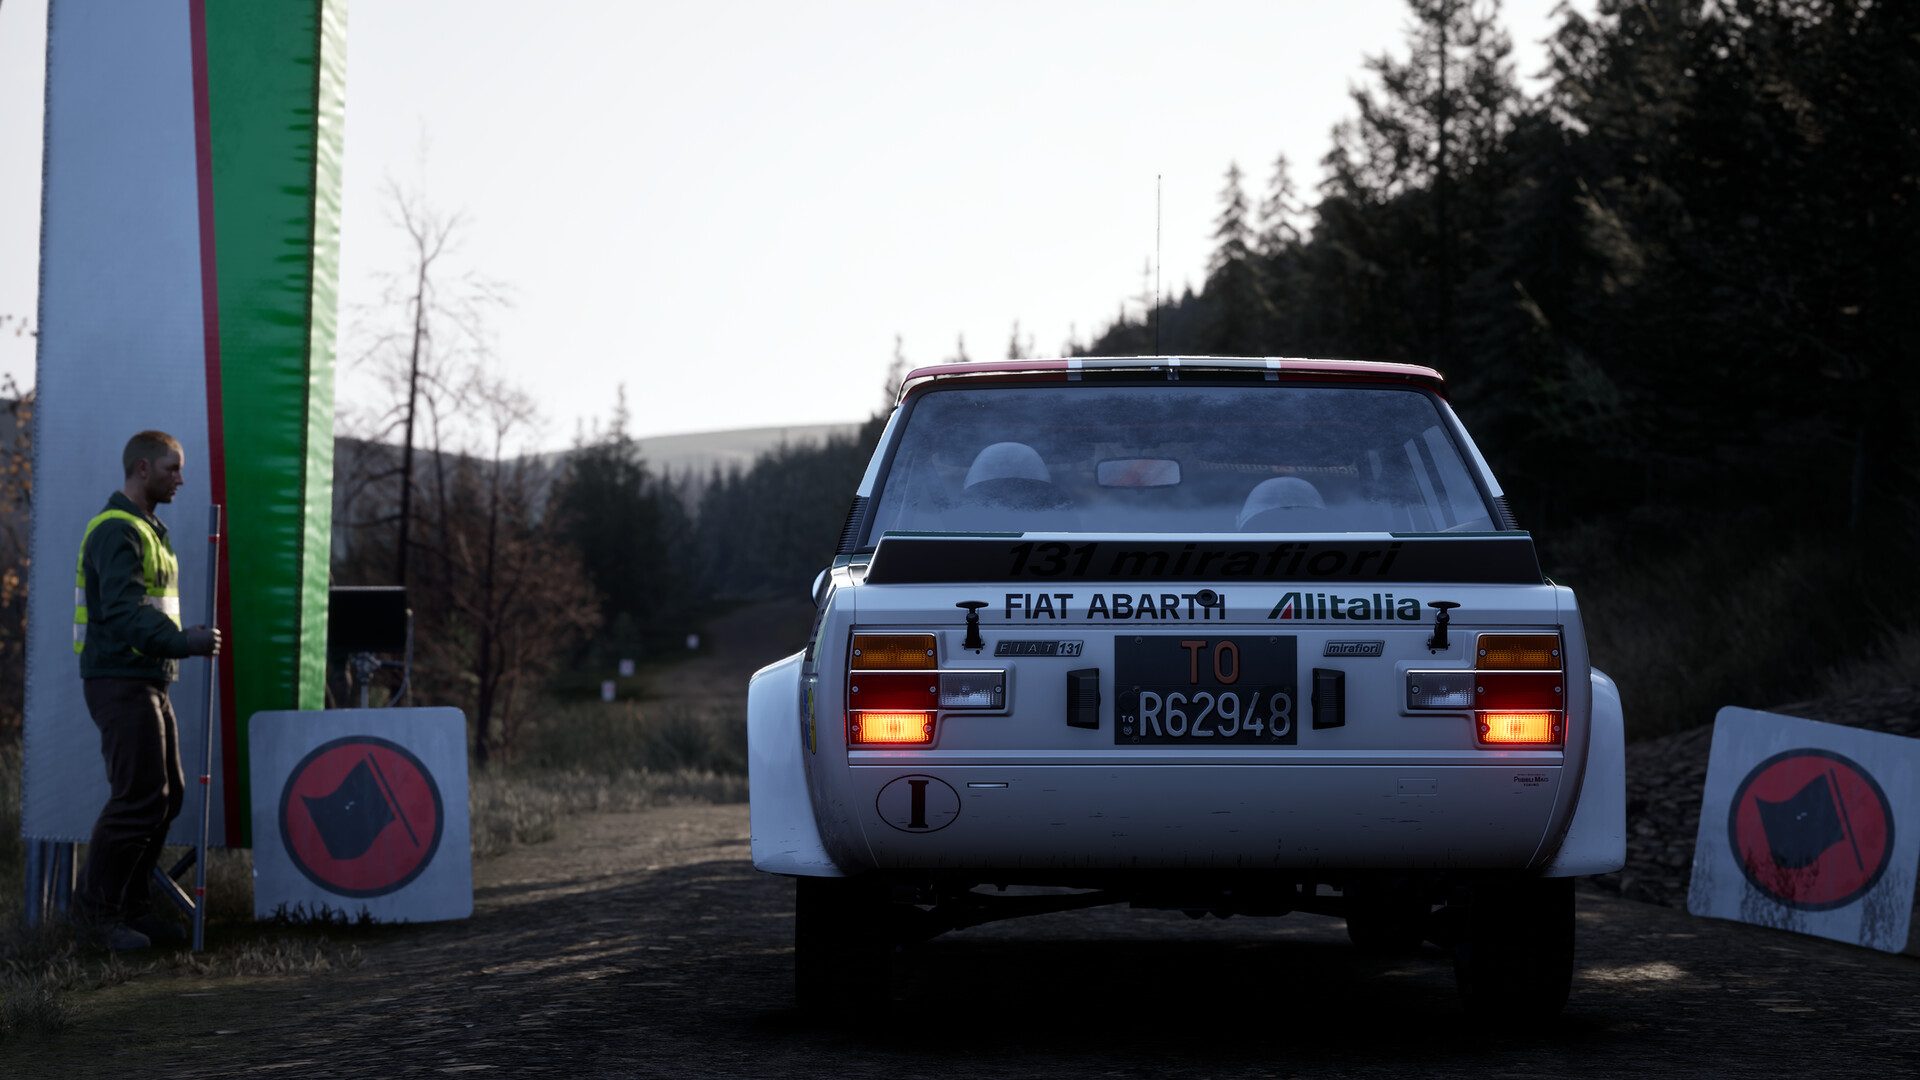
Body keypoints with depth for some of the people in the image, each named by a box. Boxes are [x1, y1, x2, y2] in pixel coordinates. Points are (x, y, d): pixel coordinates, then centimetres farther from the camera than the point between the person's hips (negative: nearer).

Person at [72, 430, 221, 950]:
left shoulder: (148, 530, 19)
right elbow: (123, 611, -26)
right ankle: (97, 904, 0)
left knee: (167, 795, 10)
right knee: (139, 797, -11)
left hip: (149, 683, 10)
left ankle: (131, 903, 17)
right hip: (120, 682, -10)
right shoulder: (116, 531, -14)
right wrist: (183, 641, -36)